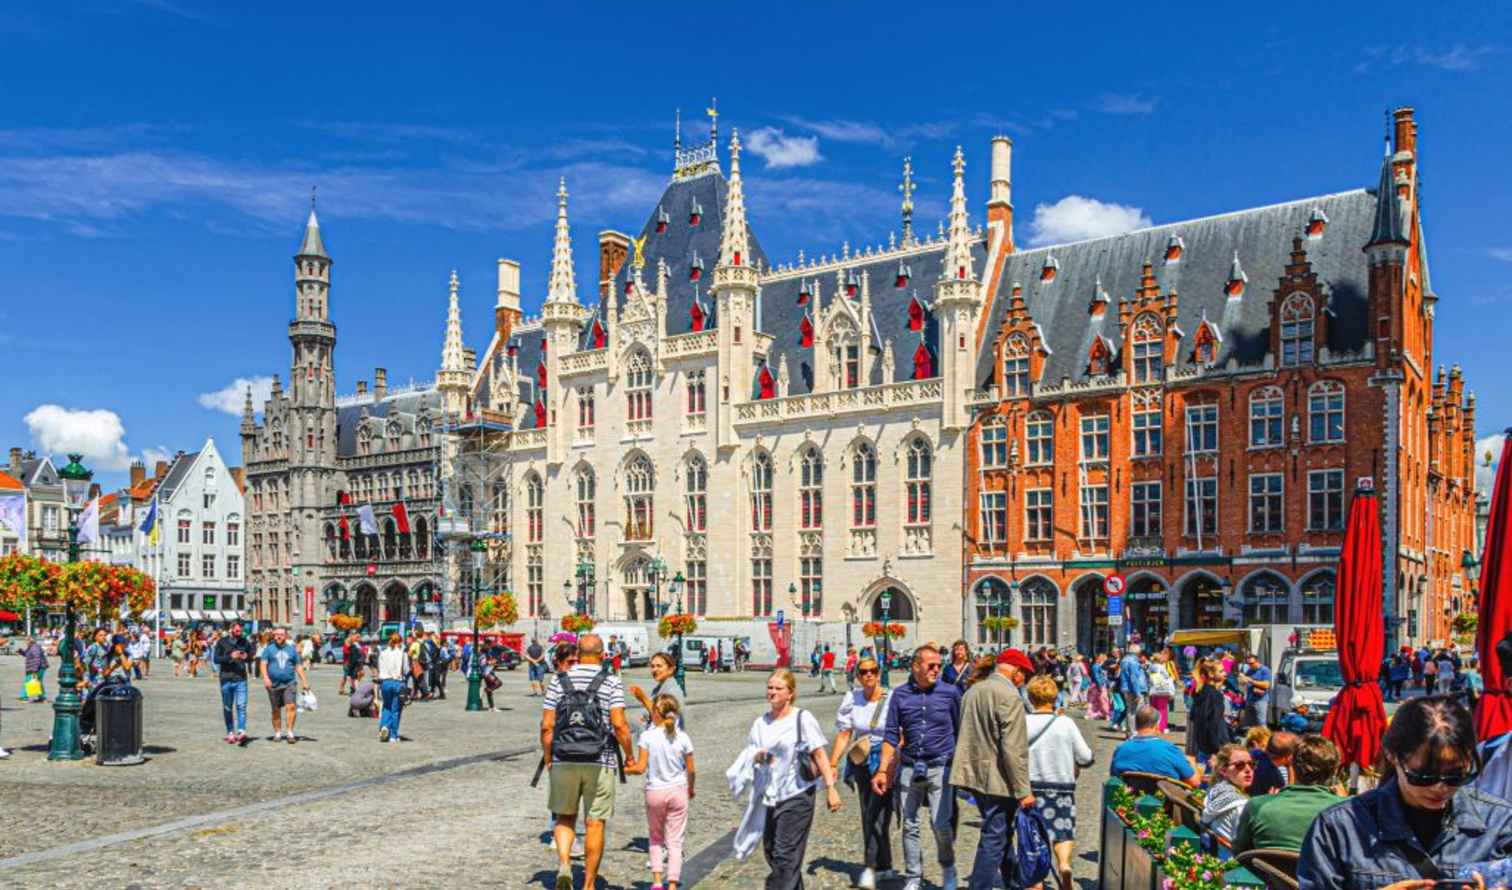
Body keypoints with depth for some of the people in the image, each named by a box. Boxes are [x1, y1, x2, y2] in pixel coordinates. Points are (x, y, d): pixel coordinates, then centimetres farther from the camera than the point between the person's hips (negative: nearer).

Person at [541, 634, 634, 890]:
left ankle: (563, 864, -4)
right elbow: (619, 725, -12)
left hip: (564, 761, 2)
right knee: (595, 823, 8)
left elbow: (547, 726, -1)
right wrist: (629, 755, 1)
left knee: (565, 817, 17)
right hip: (600, 762, -2)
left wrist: (547, 758, 11)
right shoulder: (611, 682, -3)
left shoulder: (558, 681, 3)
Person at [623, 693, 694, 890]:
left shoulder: (647, 736, -10)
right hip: (678, 792, 1)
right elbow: (690, 770, 2)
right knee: (675, 841, 7)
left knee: (656, 837, 19)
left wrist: (627, 769, 10)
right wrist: (690, 789, 20)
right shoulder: (683, 738, -4)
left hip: (654, 792, -1)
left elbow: (640, 768, -10)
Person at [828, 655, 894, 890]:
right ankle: (884, 865, 28)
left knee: (876, 815, -13)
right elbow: (844, 735, 3)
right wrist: (832, 765, -3)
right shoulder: (852, 699, -1)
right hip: (861, 762, 4)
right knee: (868, 815, 12)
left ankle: (871, 866, -7)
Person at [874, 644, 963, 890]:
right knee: (909, 826, 8)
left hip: (940, 767, -2)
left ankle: (948, 868, 19)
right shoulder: (900, 695, 2)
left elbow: (960, 731, 7)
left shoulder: (950, 692, -1)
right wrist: (882, 770, 2)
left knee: (941, 823, -8)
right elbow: (891, 735, 6)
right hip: (908, 768, 2)